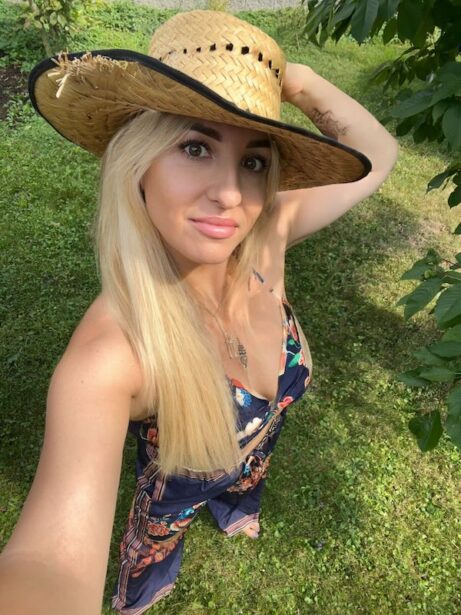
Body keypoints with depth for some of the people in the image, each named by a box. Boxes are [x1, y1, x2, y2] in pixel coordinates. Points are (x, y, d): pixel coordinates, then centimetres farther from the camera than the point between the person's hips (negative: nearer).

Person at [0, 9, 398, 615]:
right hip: (177, 489, -3)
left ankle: (235, 513, 78)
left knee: (246, 491, 39)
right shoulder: (110, 349, -44)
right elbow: (52, 562, -52)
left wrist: (297, 80, -33)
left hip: (256, 455, 4)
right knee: (154, 548, 32)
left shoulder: (265, 242, -28)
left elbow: (378, 156, -18)